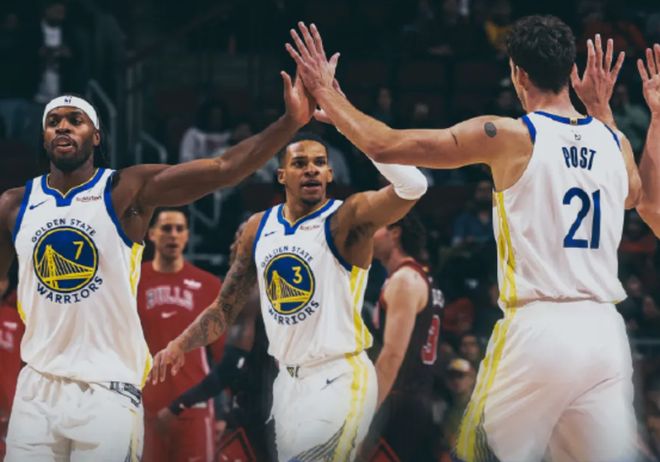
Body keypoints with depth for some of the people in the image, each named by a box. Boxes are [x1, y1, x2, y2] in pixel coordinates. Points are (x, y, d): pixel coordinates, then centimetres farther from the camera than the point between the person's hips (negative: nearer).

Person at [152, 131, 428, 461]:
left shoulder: (347, 218, -11)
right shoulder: (258, 228, 8)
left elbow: (413, 186, -30)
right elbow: (226, 307, 16)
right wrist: (180, 344, 0)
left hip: (340, 379, -7)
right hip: (288, 379, 7)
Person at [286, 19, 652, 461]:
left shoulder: (510, 137, -5)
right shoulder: (615, 142, 10)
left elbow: (384, 146, -2)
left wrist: (325, 91, 12)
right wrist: (602, 109, 40)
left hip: (538, 329, -4)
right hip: (606, 333, 5)